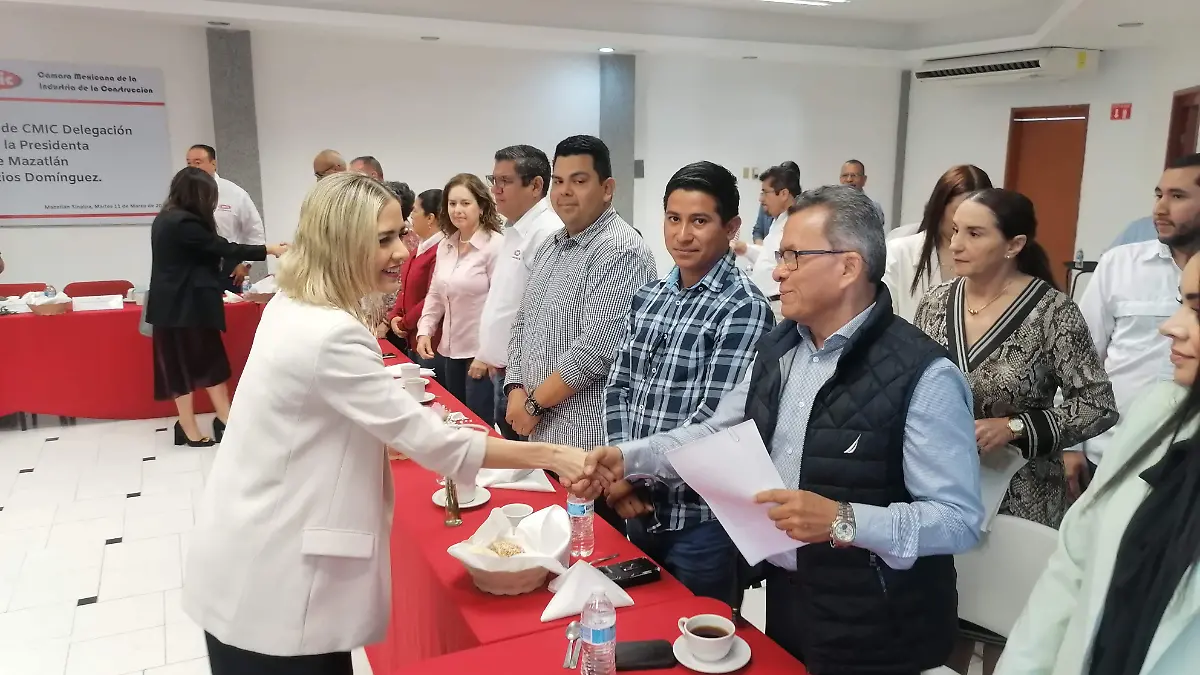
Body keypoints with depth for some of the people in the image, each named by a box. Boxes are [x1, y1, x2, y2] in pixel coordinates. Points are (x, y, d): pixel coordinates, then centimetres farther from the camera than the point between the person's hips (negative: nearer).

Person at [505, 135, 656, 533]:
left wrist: (535, 402, -13)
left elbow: (595, 350, -23)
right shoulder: (551, 246, 12)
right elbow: (522, 324, 14)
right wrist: (517, 391, -1)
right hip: (539, 433, 8)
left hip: (588, 441, -8)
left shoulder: (621, 251, -16)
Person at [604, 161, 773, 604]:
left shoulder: (744, 308, -15)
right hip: (640, 507, 6)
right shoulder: (648, 297, 6)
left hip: (701, 517, -6)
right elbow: (618, 388, 7)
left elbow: (715, 420, -19)